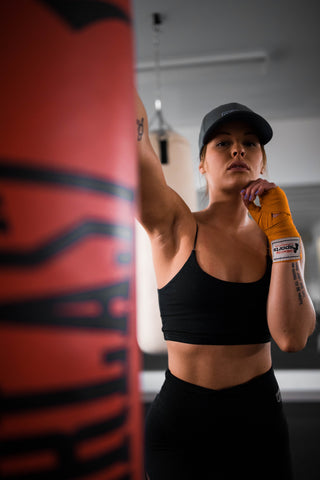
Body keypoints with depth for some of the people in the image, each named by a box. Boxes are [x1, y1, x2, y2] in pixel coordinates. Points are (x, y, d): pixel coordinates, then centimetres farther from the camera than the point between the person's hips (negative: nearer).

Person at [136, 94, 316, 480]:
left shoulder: (281, 240, 0)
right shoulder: (173, 227, -9)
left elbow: (292, 338, -15)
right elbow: (133, 130, -21)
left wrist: (280, 229, -15)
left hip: (260, 419, 3)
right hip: (181, 420, -3)